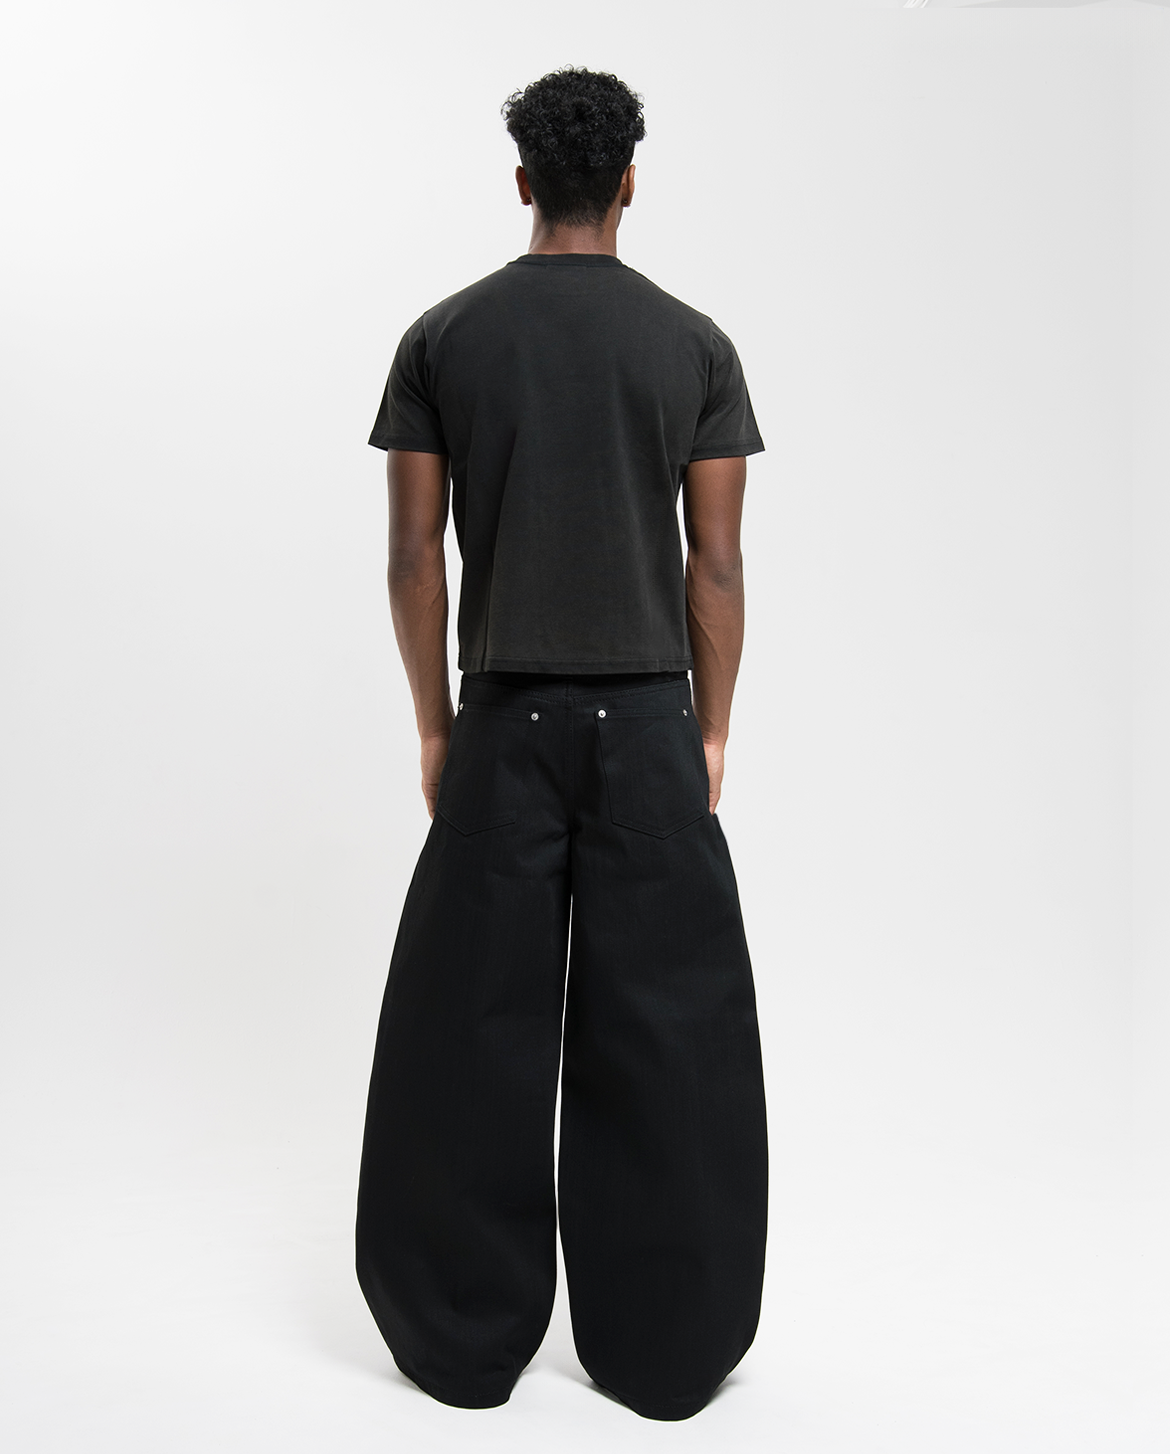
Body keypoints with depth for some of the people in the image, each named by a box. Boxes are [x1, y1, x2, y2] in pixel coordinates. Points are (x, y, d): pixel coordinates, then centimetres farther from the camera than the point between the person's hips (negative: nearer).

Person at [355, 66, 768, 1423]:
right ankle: (666, 1350, 17)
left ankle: (466, 1341, 19)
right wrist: (710, 734, 8)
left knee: (477, 1035, 9)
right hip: (647, 722, 0)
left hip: (505, 722, 1)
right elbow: (716, 564, -1)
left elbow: (414, 557, 0)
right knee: (664, 1035, 7)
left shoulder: (443, 335, 2)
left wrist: (435, 727, 10)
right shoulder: (694, 342, 1)